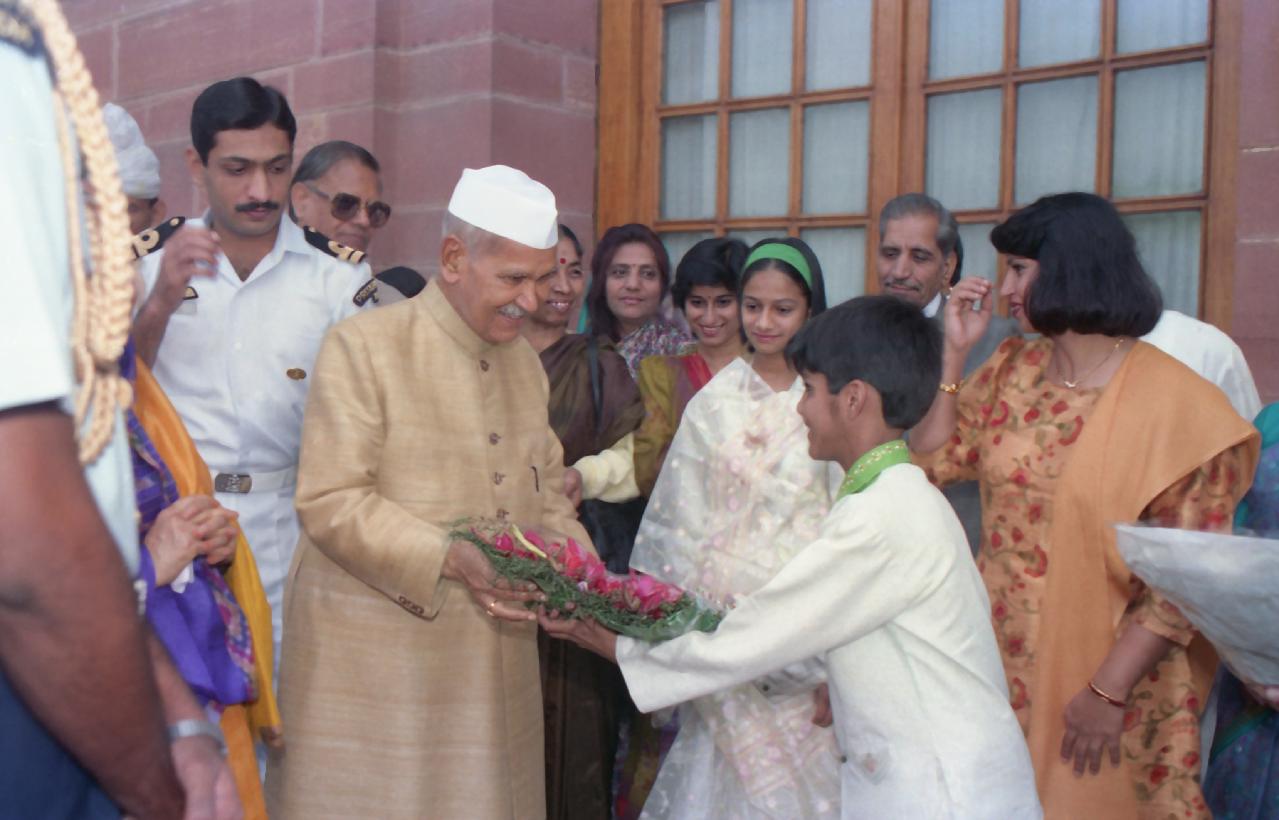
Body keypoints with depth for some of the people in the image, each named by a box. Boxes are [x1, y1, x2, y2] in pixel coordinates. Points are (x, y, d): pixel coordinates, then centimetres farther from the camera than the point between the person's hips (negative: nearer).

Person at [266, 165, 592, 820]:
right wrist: (452, 560, -24)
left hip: (494, 661, 6)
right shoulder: (363, 347, -9)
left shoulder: (525, 361, 13)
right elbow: (329, 502, -15)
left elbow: (548, 496, 15)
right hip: (374, 661, -6)